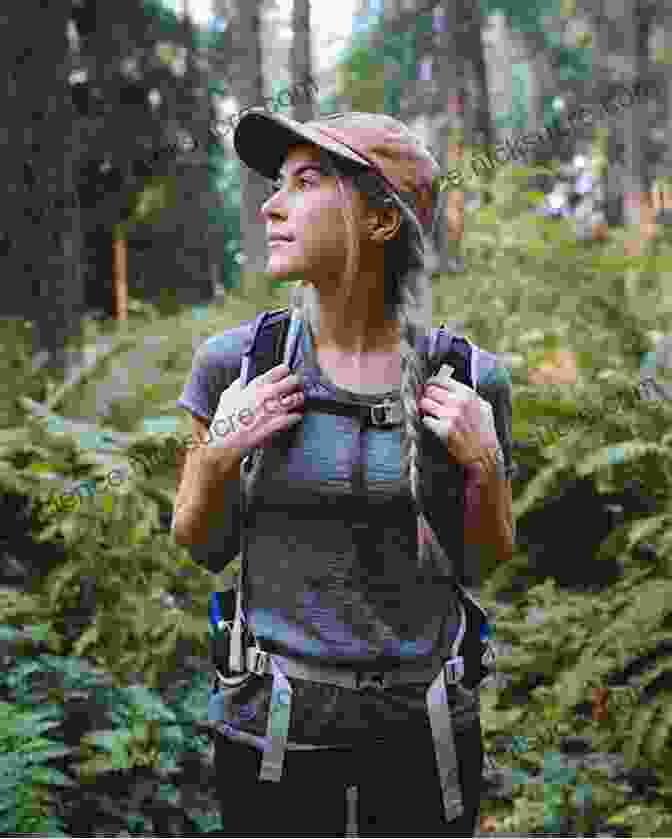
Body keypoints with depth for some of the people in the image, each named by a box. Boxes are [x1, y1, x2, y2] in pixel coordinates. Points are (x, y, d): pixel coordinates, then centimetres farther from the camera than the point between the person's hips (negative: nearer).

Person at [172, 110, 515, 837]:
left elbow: (492, 552, 6)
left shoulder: (468, 379, -7)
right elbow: (195, 538, 5)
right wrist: (219, 456, -14)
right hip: (274, 722, 0)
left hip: (427, 720, 1)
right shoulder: (238, 364, -8)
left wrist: (484, 464, -12)